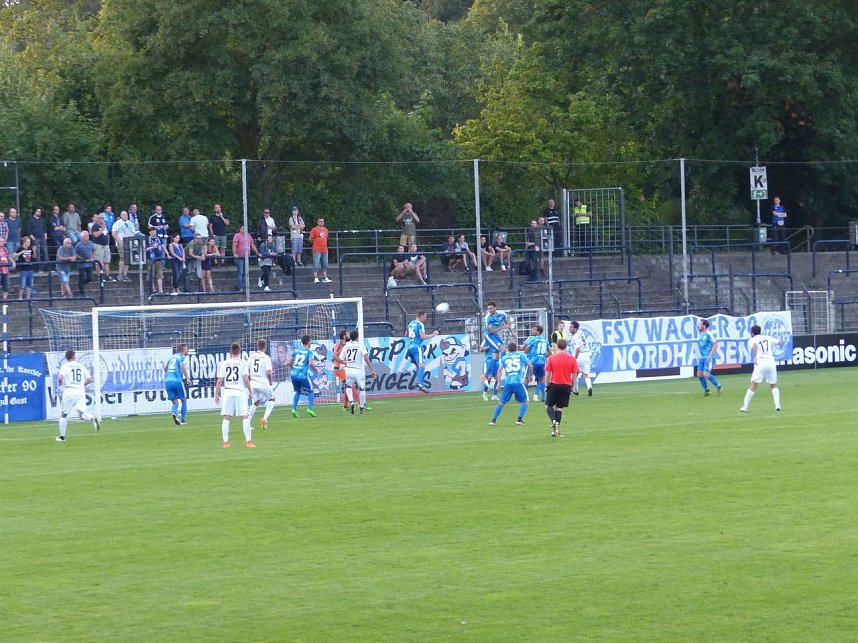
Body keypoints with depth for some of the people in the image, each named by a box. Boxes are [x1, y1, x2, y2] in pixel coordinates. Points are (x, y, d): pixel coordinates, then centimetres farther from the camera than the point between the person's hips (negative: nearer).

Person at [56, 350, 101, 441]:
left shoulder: (65, 366, 0)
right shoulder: (81, 366, 12)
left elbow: (60, 378, -15)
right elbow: (89, 379, 14)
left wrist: (60, 385, 6)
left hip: (69, 392, -3)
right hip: (81, 392, 3)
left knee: (63, 414, 10)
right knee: (81, 414, -3)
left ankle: (62, 436, 13)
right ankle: (92, 418, -35)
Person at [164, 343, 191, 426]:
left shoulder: (172, 356, 20)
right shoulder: (182, 357, 0)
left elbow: (165, 368, 30)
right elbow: (182, 366, -20)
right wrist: (188, 378, -17)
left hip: (168, 381, 6)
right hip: (177, 381, -6)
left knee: (175, 402, 9)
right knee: (184, 400, 11)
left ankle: (174, 413, -22)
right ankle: (182, 420, 6)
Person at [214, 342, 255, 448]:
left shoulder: (224, 363, 6)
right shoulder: (242, 363, -2)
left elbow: (219, 381, 4)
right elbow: (246, 379, -9)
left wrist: (216, 394, 11)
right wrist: (250, 391, 1)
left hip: (228, 392, 2)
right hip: (240, 392, -2)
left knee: (226, 418, 8)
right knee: (245, 417, -2)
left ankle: (225, 442, 6)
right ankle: (248, 441, -7)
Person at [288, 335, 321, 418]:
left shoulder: (296, 350, 10)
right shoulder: (309, 352, -4)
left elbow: (290, 363, 8)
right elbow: (311, 363, -16)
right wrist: (317, 371, 0)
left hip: (294, 374, 5)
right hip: (303, 376, -4)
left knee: (298, 392, 23)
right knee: (311, 392, 11)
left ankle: (294, 409, 8)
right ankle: (310, 408, -8)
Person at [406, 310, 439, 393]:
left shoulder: (411, 323, 16)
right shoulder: (420, 324, -10)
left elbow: (406, 335, 27)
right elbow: (423, 336, -19)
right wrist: (432, 334, -7)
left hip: (410, 347, 9)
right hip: (417, 347, -9)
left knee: (418, 365, 18)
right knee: (421, 365, -18)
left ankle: (420, 382, 18)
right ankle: (420, 383, -33)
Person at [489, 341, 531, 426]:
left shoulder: (504, 357, 16)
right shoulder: (521, 355, 13)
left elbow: (500, 370, 6)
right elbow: (529, 365, 4)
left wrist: (499, 382, 6)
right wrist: (530, 375, 19)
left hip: (507, 383, 2)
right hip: (518, 382, -2)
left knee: (502, 403, 10)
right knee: (524, 402, 13)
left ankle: (493, 420, 4)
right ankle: (519, 419, -1)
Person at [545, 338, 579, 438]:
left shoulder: (551, 358, -6)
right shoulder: (572, 359, -2)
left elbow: (547, 374, -5)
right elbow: (575, 375, 1)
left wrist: (547, 386, 8)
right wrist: (572, 387, 12)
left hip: (554, 385, -2)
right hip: (566, 386, 2)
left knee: (549, 406, 12)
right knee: (559, 408, 10)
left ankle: (554, 421, -14)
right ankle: (557, 429, 8)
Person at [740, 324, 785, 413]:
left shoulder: (752, 340, 6)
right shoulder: (768, 338, 18)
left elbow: (754, 346, -17)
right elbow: (780, 343, 24)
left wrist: (755, 357, -29)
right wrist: (781, 341, 48)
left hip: (760, 363, -3)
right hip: (771, 362, 3)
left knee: (753, 386, 0)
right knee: (774, 385, 18)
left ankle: (745, 407, -2)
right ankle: (777, 405, 5)